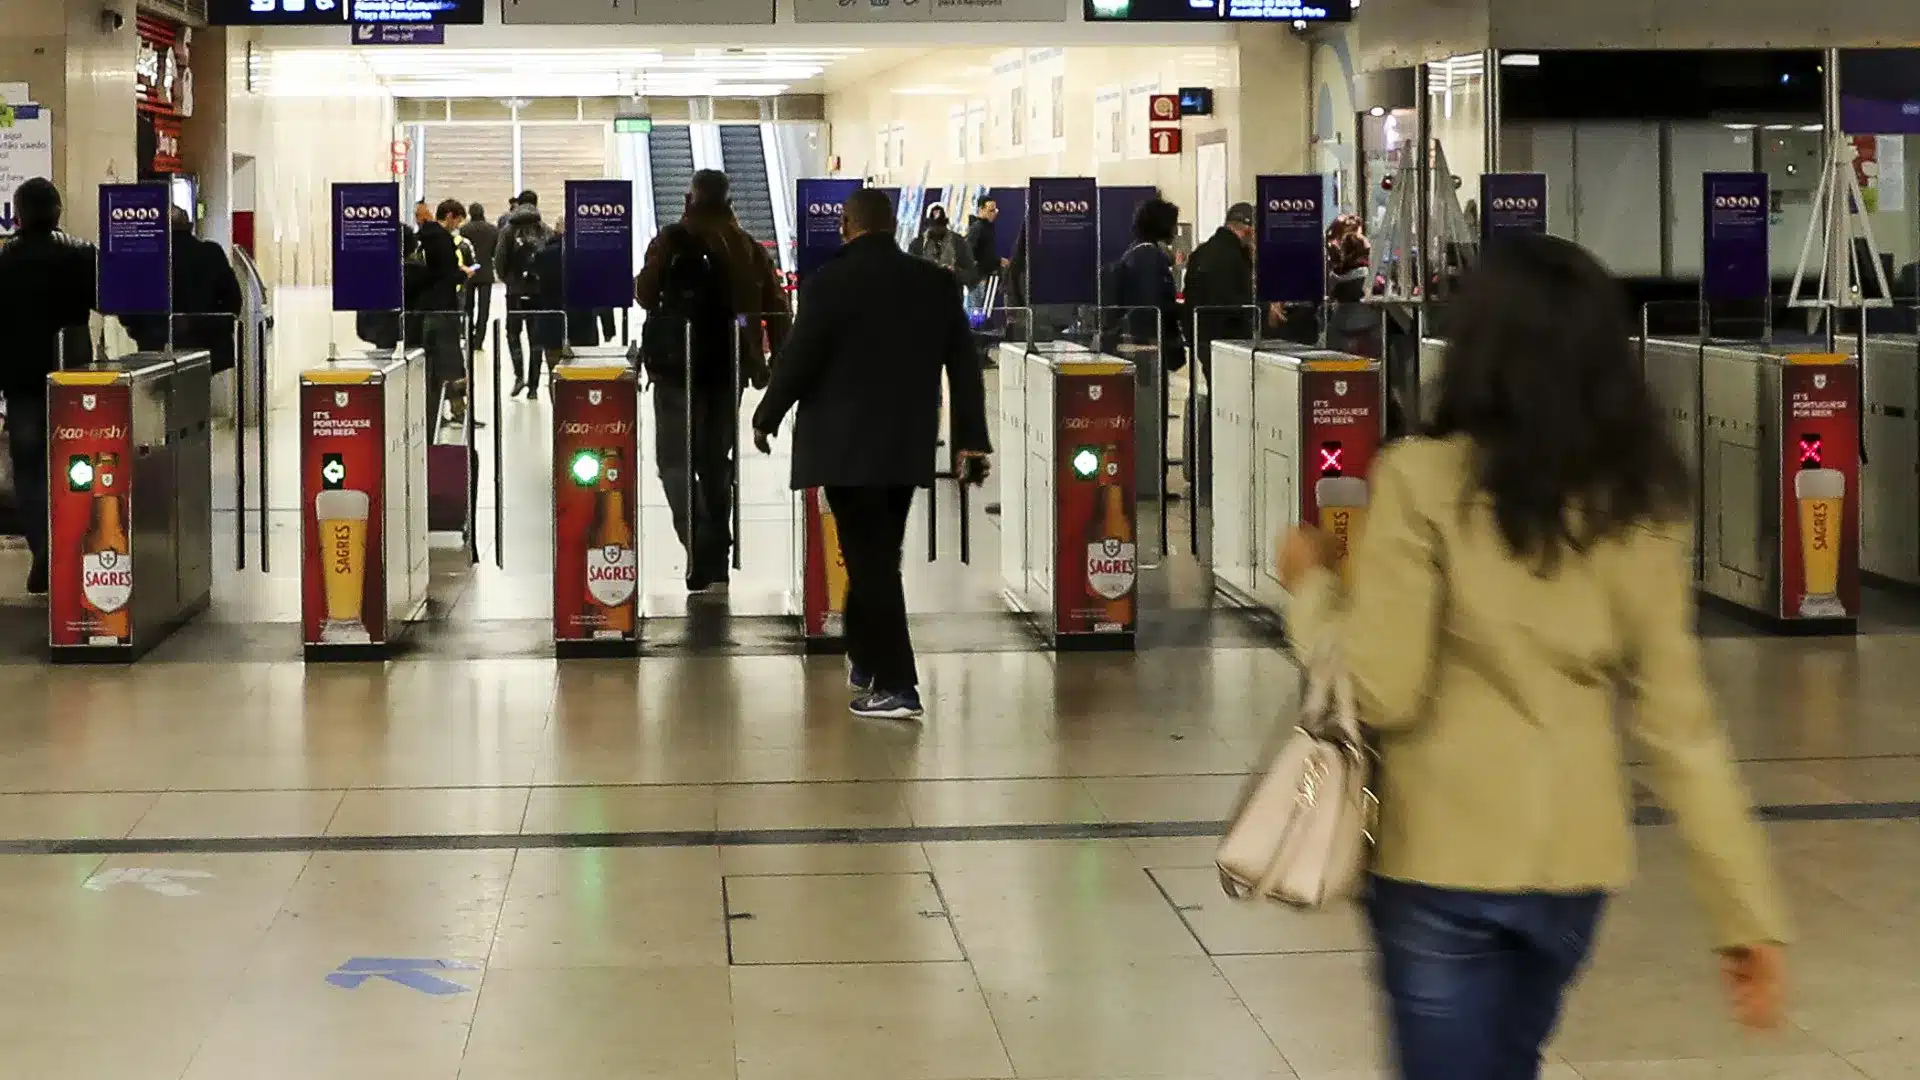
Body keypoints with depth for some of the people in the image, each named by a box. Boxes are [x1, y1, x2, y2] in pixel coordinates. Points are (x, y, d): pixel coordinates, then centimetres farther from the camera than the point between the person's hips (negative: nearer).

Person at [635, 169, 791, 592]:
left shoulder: (672, 241, -7)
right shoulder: (749, 248, 5)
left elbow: (644, 295, -8)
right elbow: (777, 307, 4)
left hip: (678, 366, -4)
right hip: (729, 367, 4)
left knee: (676, 461, 1)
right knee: (716, 461, 16)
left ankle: (702, 551, -18)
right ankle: (716, 562, 18)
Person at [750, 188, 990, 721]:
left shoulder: (828, 282, -11)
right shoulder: (937, 283, 4)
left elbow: (798, 359, -10)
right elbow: (964, 364, 4)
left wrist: (766, 418, 5)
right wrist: (971, 438, 9)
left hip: (846, 446, -5)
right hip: (908, 446, 5)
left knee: (869, 559, -3)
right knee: (879, 554, 19)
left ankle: (896, 685, -6)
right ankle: (865, 658, 32)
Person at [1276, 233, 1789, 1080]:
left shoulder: (1425, 481, -12)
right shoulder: (1641, 505, 0)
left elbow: (1383, 691, -14)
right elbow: (1677, 722, -1)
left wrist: (1310, 587, 4)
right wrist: (1748, 909, 3)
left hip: (1445, 859, -5)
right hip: (1576, 862, 5)